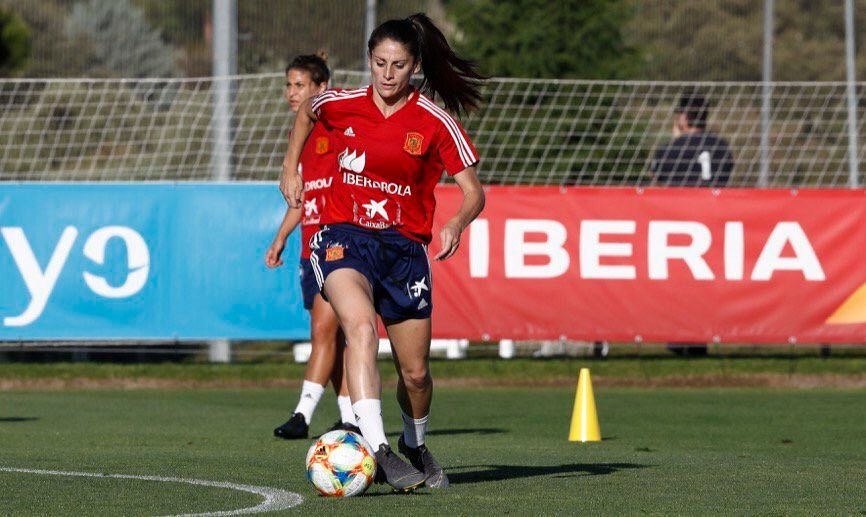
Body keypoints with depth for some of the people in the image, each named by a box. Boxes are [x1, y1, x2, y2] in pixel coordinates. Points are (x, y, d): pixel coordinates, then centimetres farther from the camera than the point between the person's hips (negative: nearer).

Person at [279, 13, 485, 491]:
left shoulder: (434, 122, -6)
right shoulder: (341, 106, -1)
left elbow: (473, 192, -4)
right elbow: (305, 112, 24)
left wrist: (456, 224, -24)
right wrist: (290, 169, 19)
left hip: (403, 246, 1)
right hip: (344, 237, -1)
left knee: (415, 373, 6)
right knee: (361, 328, -31)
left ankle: (415, 443, 40)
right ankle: (377, 449, -42)